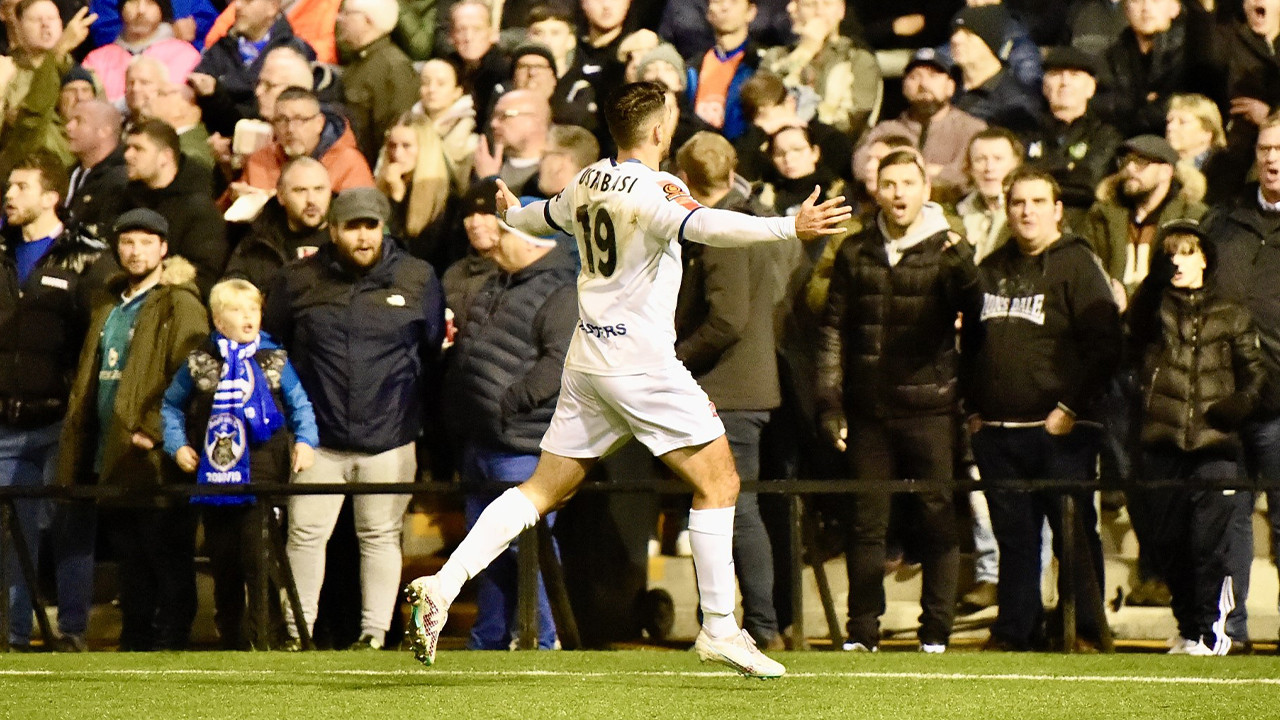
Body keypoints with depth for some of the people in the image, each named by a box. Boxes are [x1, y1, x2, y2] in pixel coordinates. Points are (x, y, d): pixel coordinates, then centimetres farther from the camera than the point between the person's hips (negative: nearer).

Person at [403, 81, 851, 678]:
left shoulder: (588, 182, 10)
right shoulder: (651, 190, -14)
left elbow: (541, 216, 32)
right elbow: (705, 226, -35)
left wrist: (509, 212, 56)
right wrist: (792, 226, -43)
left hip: (587, 361, 8)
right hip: (642, 363, -8)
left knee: (544, 489, 12)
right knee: (718, 481, -2)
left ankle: (442, 586, 3)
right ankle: (719, 628, -5)